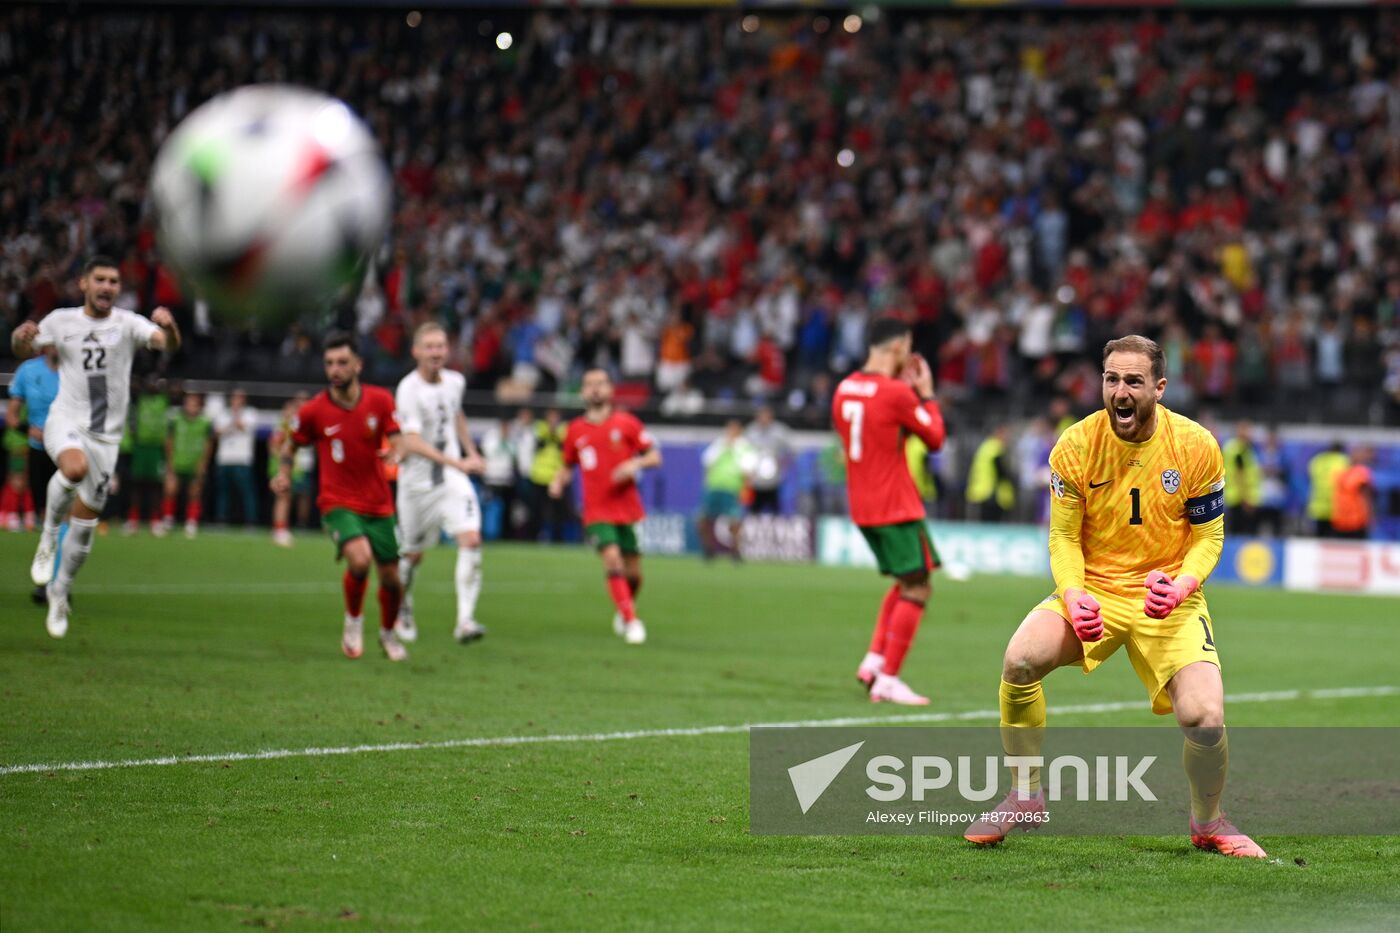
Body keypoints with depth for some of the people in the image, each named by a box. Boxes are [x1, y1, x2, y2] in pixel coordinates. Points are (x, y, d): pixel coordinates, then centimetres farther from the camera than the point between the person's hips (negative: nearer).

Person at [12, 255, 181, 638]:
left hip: (106, 434, 2)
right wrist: (21, 337, -10)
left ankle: (59, 592, 26)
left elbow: (168, 343, -18)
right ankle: (49, 534, -13)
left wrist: (168, 326, -41)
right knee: (75, 467, -37)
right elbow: (24, 352, 14)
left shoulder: (128, 323, -2)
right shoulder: (61, 320, 2)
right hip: (65, 420, -2)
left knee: (85, 525, 5)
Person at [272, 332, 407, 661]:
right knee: (360, 558, -29)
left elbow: (397, 441, -1)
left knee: (391, 578, 7)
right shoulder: (312, 411, -8)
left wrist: (397, 452, -24)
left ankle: (388, 633, 37)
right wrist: (283, 474, -10)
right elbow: (290, 446, 9)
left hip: (379, 504, 3)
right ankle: (353, 621, -1)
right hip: (338, 503, -3)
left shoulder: (380, 400, -4)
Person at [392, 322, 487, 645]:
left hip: (453, 479, 4)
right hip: (417, 482, -4)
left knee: (471, 540, -17)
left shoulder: (455, 382, 1)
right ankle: (402, 612, 39)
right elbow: (411, 442, -29)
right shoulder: (408, 391, -18)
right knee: (413, 553, 11)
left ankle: (465, 621, -19)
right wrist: (456, 462, -36)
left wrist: (472, 453, 23)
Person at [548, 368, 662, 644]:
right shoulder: (575, 430, 6)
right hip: (597, 512, 0)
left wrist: (636, 464, -17)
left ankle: (625, 610, 34)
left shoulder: (626, 423, 1)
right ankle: (631, 621, -15)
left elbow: (655, 457, 3)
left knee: (633, 573, 5)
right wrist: (559, 480, -1)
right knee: (612, 560, -20)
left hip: (628, 509, 0)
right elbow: (569, 465, 19)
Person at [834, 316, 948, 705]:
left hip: (862, 508, 8)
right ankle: (888, 679, -4)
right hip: (897, 508, -8)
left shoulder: (844, 389, 7)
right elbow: (935, 438, -5)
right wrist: (926, 394, 6)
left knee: (904, 583, 20)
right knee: (917, 589, -1)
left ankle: (874, 659, 9)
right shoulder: (897, 393, -16)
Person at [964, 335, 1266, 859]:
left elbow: (1208, 536, 0)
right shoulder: (1074, 447, -7)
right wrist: (1072, 595, -19)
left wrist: (1181, 585, -20)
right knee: (1020, 659, -26)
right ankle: (1025, 796, -4)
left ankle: (1207, 822, 12)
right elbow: (1064, 537, 0)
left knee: (1205, 718, -21)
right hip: (1094, 589, 1)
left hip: (1168, 599, -1)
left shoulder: (1196, 446, -9)